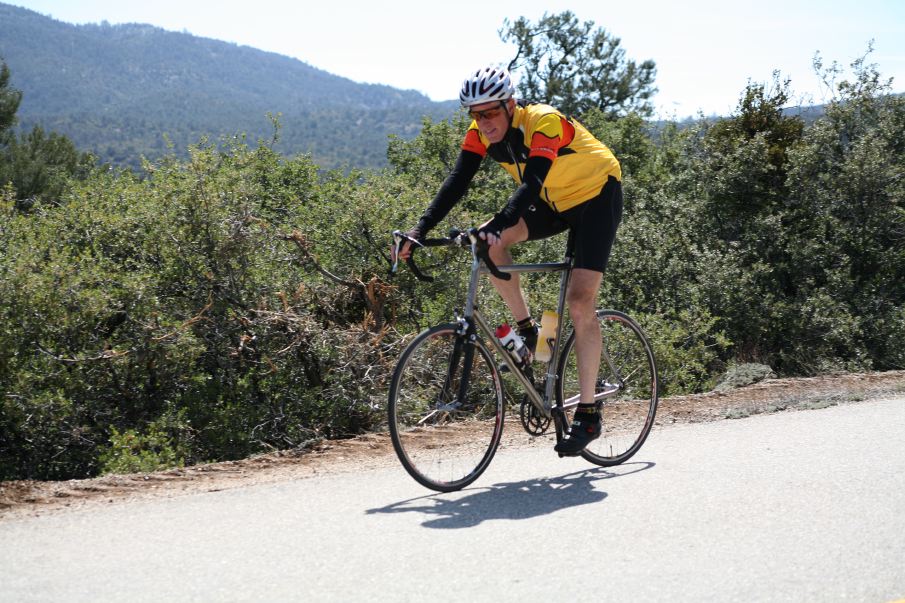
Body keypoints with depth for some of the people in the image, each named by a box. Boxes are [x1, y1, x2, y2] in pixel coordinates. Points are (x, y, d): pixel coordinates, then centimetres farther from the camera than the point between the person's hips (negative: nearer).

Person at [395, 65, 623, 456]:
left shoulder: (544, 122, -31)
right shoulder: (481, 132, -12)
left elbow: (532, 183, -43)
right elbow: (456, 182, -19)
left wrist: (497, 224, -59)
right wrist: (420, 230, -32)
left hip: (596, 196, -6)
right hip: (553, 203, 6)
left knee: (579, 301, -17)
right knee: (491, 243, -21)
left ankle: (588, 414, -10)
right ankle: (527, 331, -4)